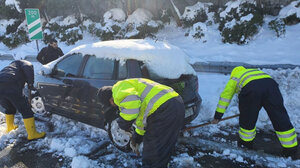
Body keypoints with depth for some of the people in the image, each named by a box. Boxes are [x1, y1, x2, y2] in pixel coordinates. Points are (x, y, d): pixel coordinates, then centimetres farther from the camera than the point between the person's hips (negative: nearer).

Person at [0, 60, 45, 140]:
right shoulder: (26, 63, 17)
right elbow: (28, 67, -11)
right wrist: (30, 84, -4)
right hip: (10, 86, -8)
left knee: (9, 109, 32)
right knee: (26, 110, 1)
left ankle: (10, 128, 46)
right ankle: (32, 134, 3)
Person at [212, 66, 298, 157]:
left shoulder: (234, 79, 32)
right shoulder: (255, 71, 44)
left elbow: (225, 96, 30)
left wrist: (217, 116, 33)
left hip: (250, 88, -4)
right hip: (270, 83, 4)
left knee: (247, 118, 16)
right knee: (280, 118, 12)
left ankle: (246, 142, 31)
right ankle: (291, 147, 22)